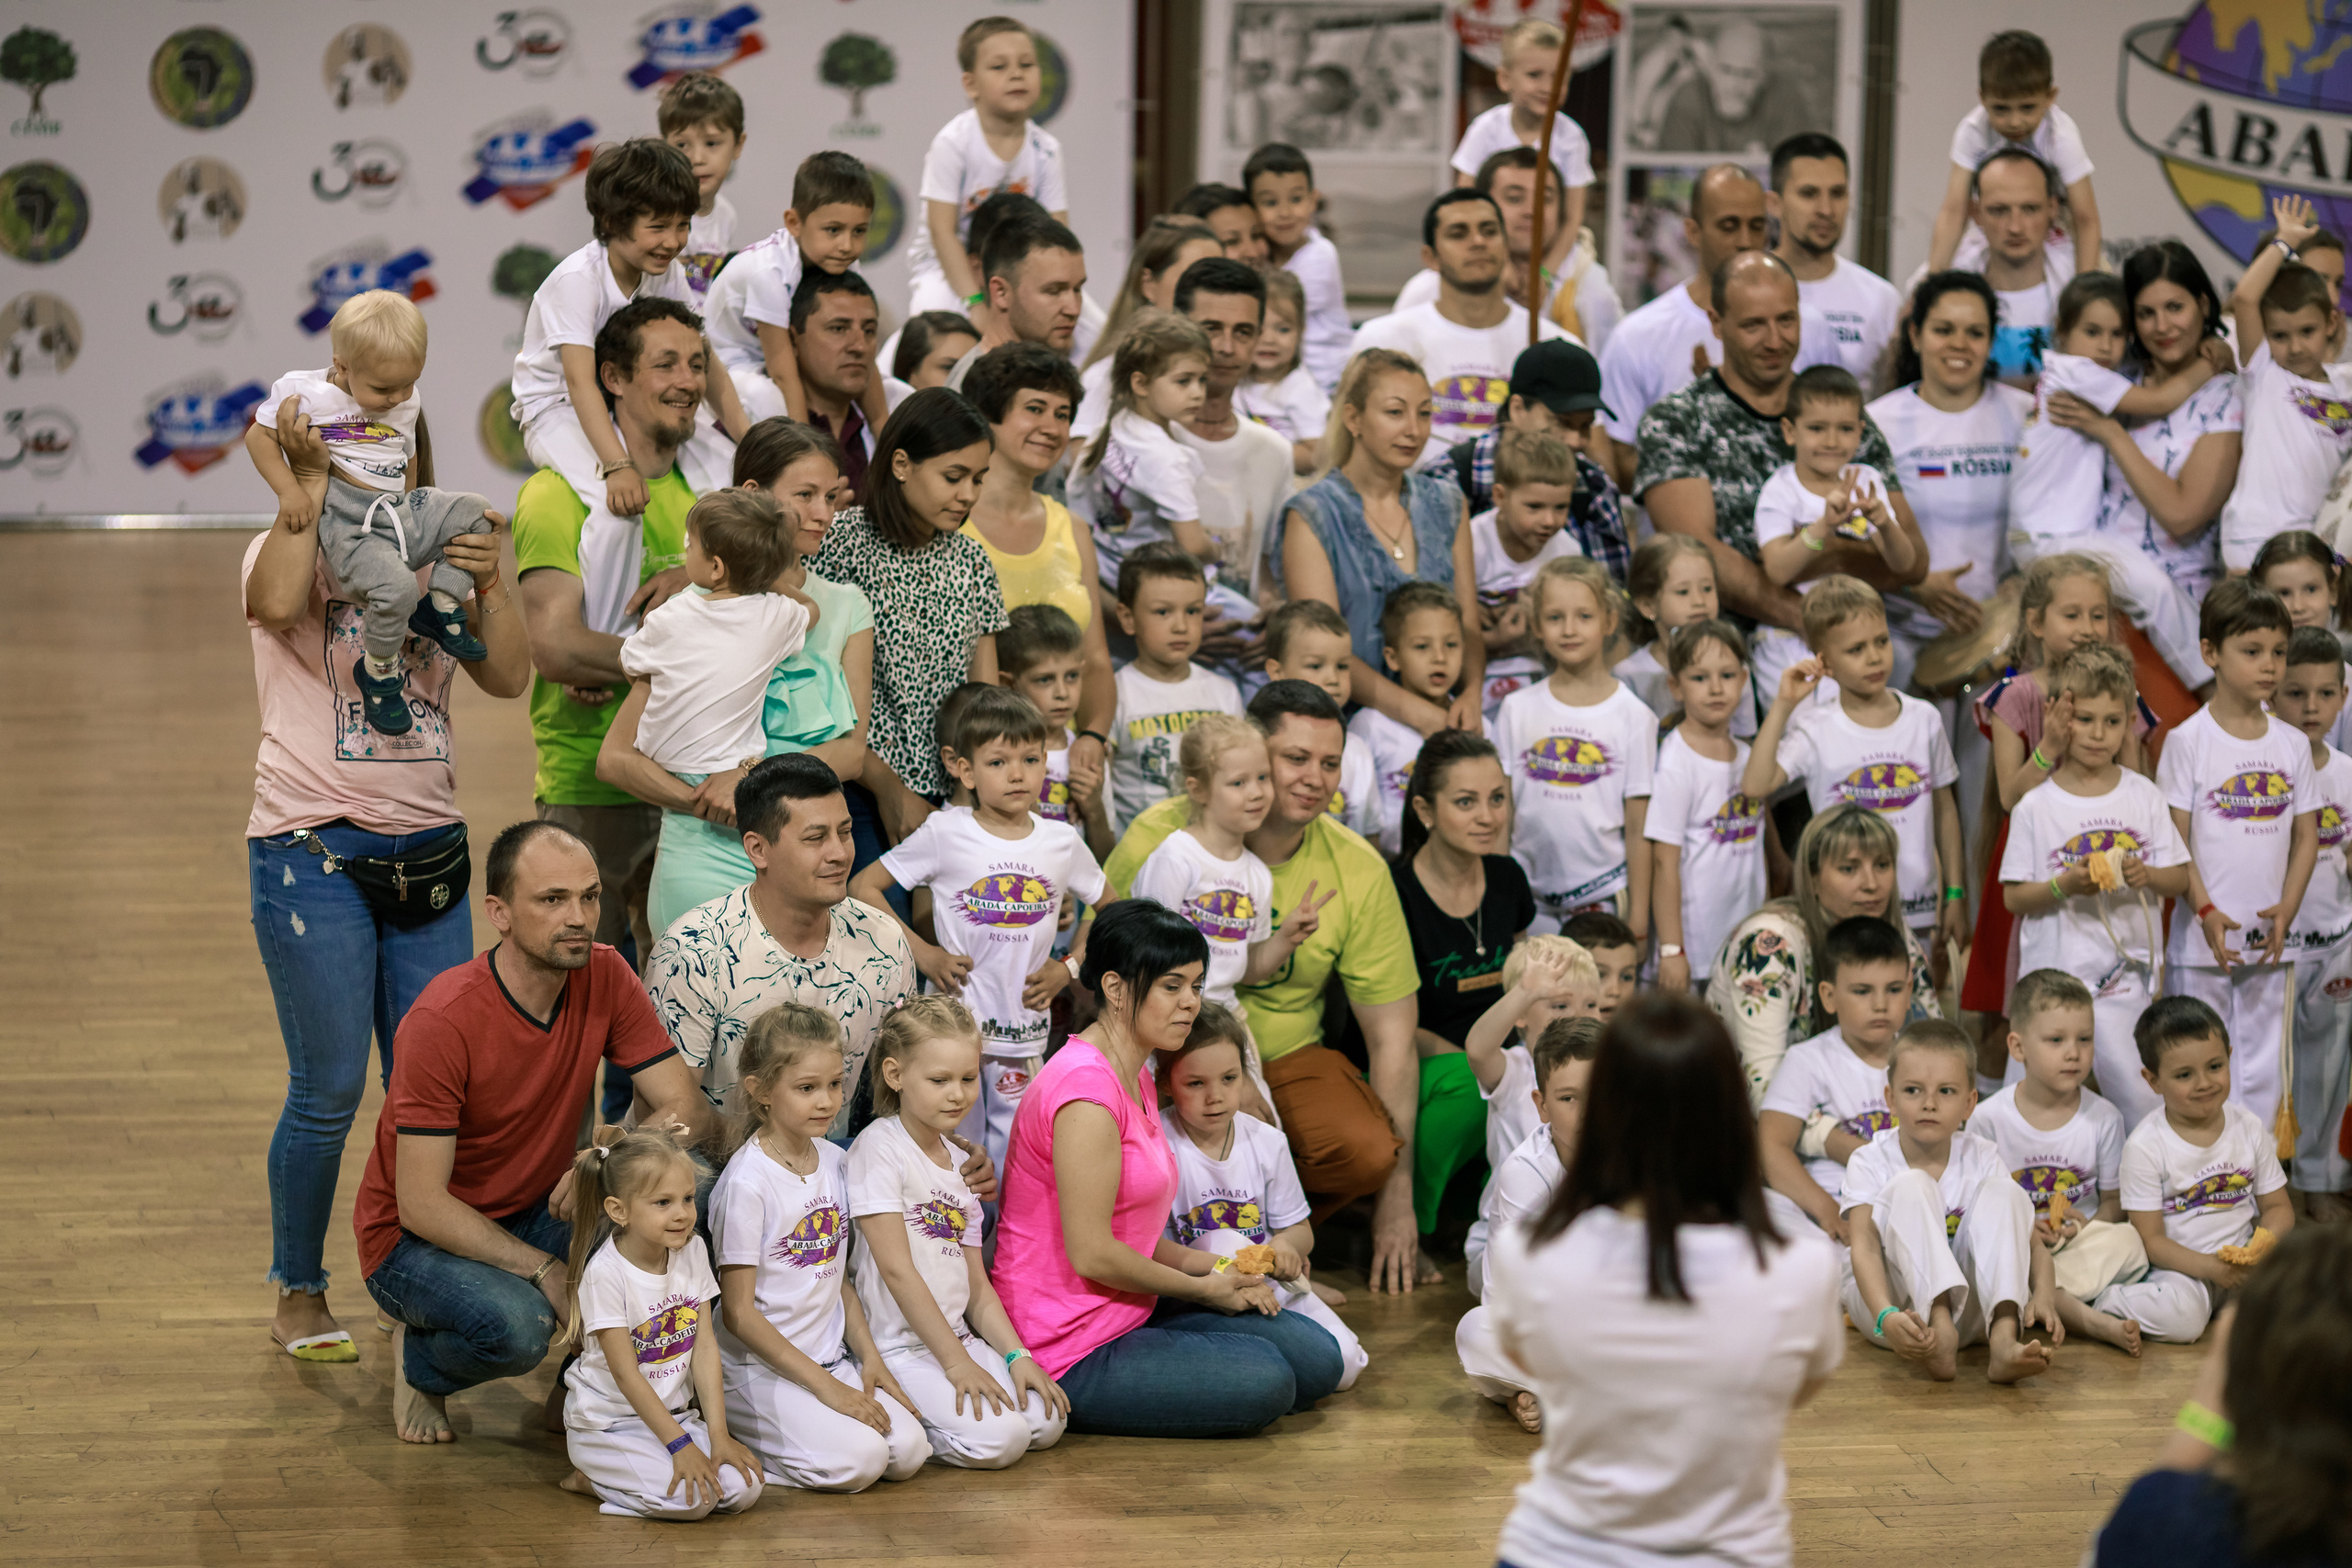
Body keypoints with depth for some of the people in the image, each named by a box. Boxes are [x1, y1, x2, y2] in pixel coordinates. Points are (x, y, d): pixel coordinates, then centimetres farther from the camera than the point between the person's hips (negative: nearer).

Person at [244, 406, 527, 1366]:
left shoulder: (436, 566, 11)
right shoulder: (293, 554, -2)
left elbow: (508, 677, 1)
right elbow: (276, 602, -27)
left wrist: (488, 582, -13)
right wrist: (311, 479, -26)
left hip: (428, 853, 4)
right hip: (313, 853, -4)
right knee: (329, 1089, -1)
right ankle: (297, 1296, 13)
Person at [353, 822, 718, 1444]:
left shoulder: (604, 978, -10)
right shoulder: (442, 1020, -27)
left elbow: (688, 1110, -12)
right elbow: (421, 1206, -24)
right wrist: (545, 1269, -29)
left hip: (537, 1214, 5)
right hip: (417, 1241, -5)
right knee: (516, 1323, -37)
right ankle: (419, 1361, 1)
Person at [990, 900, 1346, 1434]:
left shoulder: (1138, 1082, 14)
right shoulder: (1087, 1089, -20)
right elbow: (1091, 1253, -21)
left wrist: (1213, 1268, 1)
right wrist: (1201, 1287, -7)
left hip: (1127, 1315, 10)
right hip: (1070, 1355, -10)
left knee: (1317, 1359, 3)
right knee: (1265, 1381, -20)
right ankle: (1070, 1407, -4)